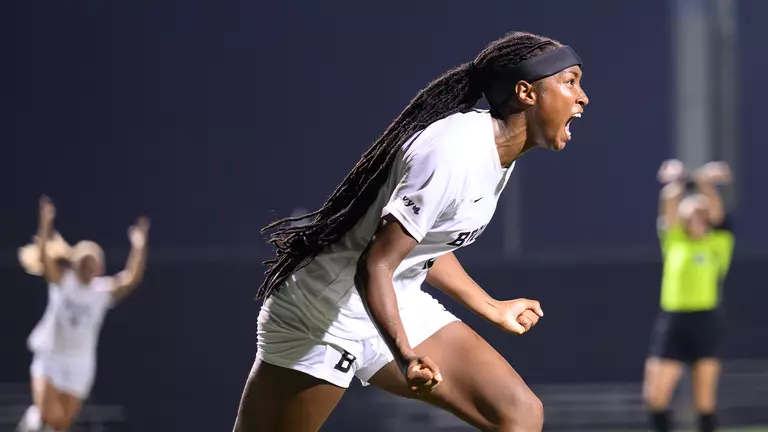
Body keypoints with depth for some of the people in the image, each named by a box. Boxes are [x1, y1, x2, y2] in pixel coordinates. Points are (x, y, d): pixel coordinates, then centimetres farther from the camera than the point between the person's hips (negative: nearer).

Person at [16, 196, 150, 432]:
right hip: (50, 358, -2)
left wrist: (139, 246, -32)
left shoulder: (104, 291, -5)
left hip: (80, 364, 2)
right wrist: (46, 224, -33)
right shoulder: (62, 283, -7)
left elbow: (132, 278, -20)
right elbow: (44, 258, -21)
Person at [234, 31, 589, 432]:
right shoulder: (455, 153, -27)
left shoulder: (498, 150, 3)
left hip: (398, 307, 9)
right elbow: (375, 266, -28)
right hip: (323, 314, -9)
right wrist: (405, 355, -41)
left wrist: (492, 308, 27)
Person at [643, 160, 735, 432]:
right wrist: (674, 190, -18)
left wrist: (706, 186, -23)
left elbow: (717, 215, -8)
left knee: (704, 398, -1)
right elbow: (669, 215, -1)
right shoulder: (674, 241, 12)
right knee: (655, 394, -4)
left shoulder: (718, 243, 6)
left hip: (705, 321, -3)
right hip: (671, 320, 3)